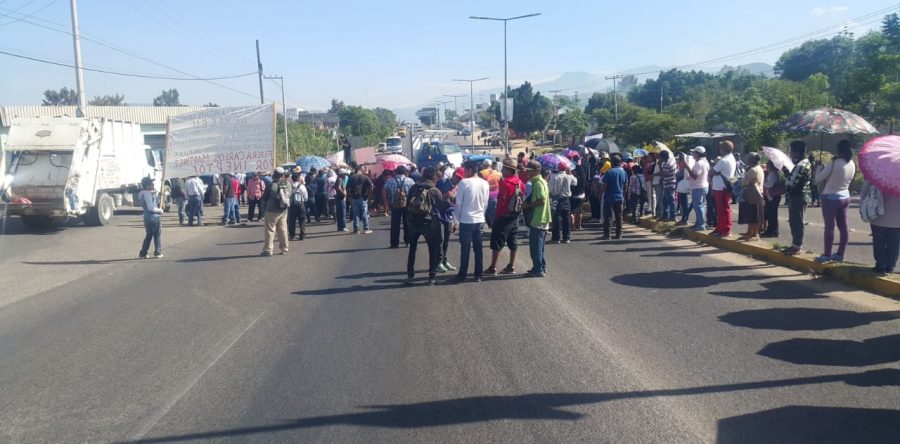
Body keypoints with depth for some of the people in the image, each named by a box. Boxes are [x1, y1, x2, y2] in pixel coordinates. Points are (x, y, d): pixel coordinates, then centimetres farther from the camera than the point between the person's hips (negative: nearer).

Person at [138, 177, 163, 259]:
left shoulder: (141, 193, 10)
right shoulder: (147, 194, -19)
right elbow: (150, 207, -26)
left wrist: (156, 193, 12)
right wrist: (159, 210, -10)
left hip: (147, 217, 9)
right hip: (154, 217, -9)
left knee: (148, 236, 16)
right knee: (157, 235, 7)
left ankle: (143, 253, 14)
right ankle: (157, 252, 13)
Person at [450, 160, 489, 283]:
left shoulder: (463, 183, -11)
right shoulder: (485, 184, 4)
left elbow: (458, 203, -8)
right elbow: (485, 204, 8)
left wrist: (456, 220, 1)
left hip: (466, 220, -4)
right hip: (479, 220, 4)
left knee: (465, 249, 1)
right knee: (478, 248, 8)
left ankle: (462, 275, 7)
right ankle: (478, 275, 12)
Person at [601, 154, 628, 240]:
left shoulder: (609, 172, -11)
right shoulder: (624, 172, 4)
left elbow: (604, 185, -12)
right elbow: (625, 186, 11)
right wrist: (624, 196, 21)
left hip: (609, 198, -4)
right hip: (619, 197, 4)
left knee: (607, 217, 1)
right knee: (619, 217, 9)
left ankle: (606, 234, 0)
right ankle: (618, 234, 10)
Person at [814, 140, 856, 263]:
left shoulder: (834, 163, -21)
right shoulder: (852, 164, 2)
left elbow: (818, 179, -15)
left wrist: (820, 167, 3)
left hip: (831, 197, -7)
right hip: (845, 197, 7)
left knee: (830, 226, -1)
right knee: (844, 226, 9)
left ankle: (827, 255, 4)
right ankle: (840, 254, 15)